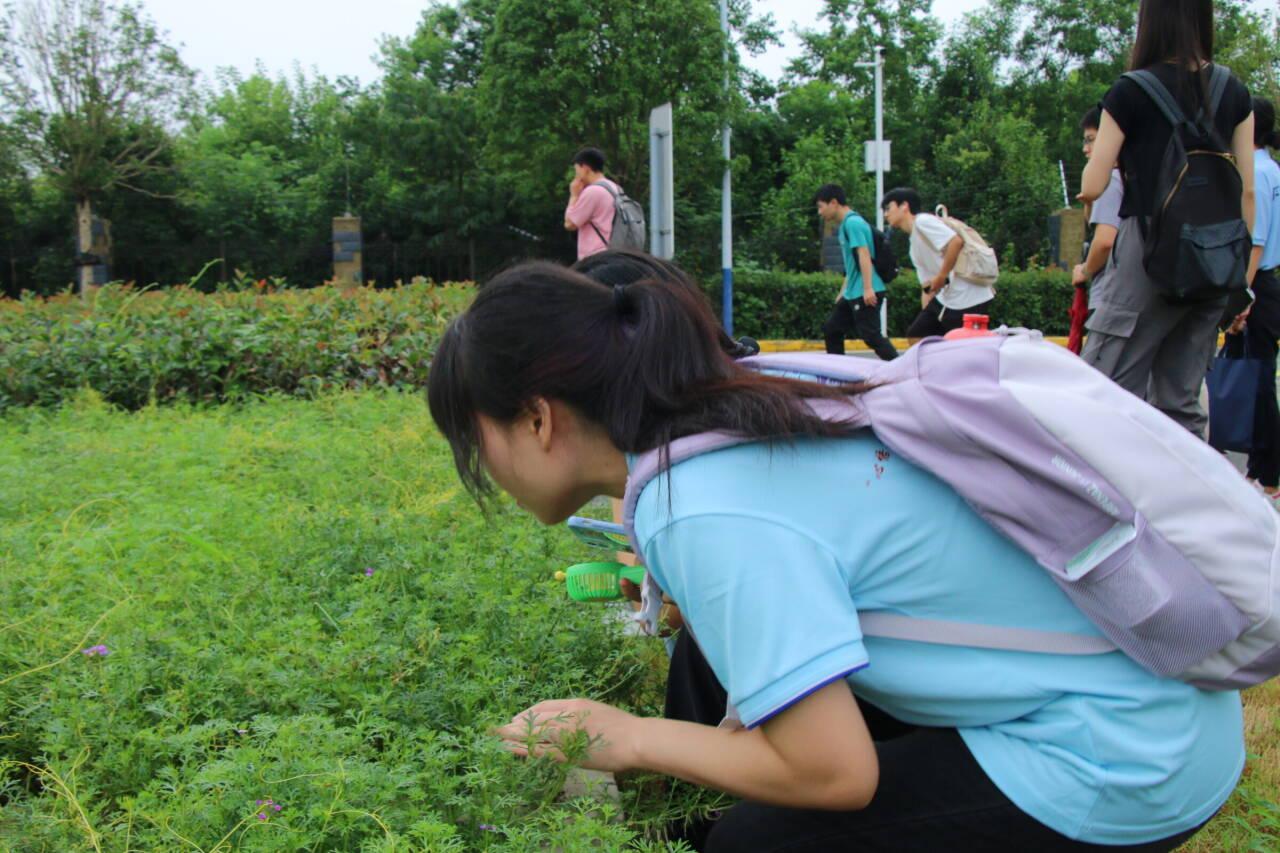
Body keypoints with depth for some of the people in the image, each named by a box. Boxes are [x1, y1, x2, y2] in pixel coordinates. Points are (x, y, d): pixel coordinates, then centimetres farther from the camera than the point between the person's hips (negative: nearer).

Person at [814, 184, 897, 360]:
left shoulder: (853, 222, -12)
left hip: (865, 294, -10)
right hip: (853, 293, 10)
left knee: (871, 336, -13)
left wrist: (868, 288, -28)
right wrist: (843, 292, 28)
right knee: (831, 329, 14)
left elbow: (864, 255, -21)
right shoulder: (845, 225, 17)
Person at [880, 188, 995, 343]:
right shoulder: (915, 245, 20)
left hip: (969, 299, -10)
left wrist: (941, 277, -18)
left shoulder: (923, 221, -8)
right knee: (916, 335, 11)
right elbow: (928, 285, 20)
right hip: (945, 298, 10)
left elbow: (956, 241, -23)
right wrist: (925, 315, 12)